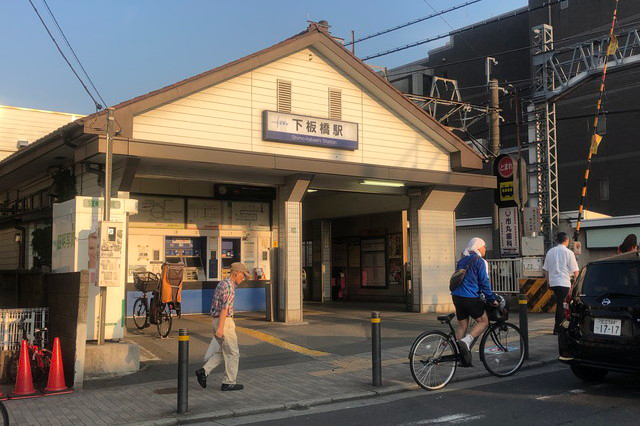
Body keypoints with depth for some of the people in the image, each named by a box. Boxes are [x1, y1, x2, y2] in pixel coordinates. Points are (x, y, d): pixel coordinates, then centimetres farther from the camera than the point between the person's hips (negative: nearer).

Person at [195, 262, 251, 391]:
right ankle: (229, 383, 7)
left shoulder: (222, 283, 15)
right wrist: (220, 328, -26)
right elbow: (225, 308, -23)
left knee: (223, 352, 18)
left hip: (217, 321, 9)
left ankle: (204, 371, 8)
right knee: (233, 353, 2)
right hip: (225, 322, -9)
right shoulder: (229, 286, -16)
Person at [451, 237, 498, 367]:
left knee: (462, 326, 11)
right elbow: (484, 282, -10)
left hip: (457, 296, 7)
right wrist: (492, 299, -2)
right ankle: (466, 341, -13)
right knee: (483, 321, 8)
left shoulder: (461, 261, 17)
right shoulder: (479, 262, -7)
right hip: (471, 298, -7)